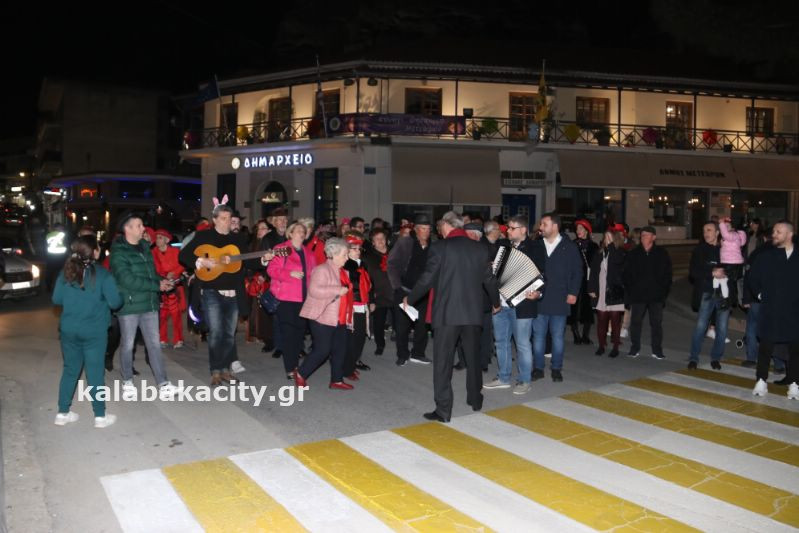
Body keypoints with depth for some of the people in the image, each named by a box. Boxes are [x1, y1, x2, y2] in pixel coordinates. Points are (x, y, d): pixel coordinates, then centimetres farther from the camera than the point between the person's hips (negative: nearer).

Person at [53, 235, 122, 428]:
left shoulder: (66, 272, -1)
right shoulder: (102, 274, -13)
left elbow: (56, 299, 5)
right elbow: (115, 302, -12)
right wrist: (100, 299, 9)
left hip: (68, 329, 4)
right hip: (94, 331, -4)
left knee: (70, 370, 17)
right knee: (95, 372, 5)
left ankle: (63, 413, 25)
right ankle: (100, 416, 14)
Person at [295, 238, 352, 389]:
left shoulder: (341, 272, 15)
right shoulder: (322, 270, -13)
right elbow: (314, 290, -27)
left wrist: (348, 313, 25)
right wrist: (338, 290, -25)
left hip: (338, 319, 9)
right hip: (322, 318, -9)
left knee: (340, 350, 10)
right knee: (323, 350, -6)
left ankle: (337, 380, 22)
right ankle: (300, 374, 13)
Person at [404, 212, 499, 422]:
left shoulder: (439, 247, -8)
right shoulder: (480, 248, 6)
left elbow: (427, 279, -9)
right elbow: (489, 279, 13)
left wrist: (409, 299, 7)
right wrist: (496, 302, 31)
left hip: (446, 312, -5)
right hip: (473, 312, 5)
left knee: (443, 361, 0)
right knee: (473, 357, 20)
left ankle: (443, 410, 0)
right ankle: (475, 399, 33)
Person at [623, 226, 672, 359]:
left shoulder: (662, 254, 3)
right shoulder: (633, 254, 4)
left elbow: (667, 275, 5)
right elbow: (627, 274, 5)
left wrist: (664, 291, -3)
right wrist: (629, 291, -2)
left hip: (656, 296, 0)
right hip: (637, 295, 1)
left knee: (657, 323, 5)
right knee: (635, 322, 5)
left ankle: (657, 350, 14)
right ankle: (635, 349, 15)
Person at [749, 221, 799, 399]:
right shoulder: (766, 256, 2)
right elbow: (753, 278, 11)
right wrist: (761, 294, 5)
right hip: (770, 311, 0)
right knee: (766, 346, 5)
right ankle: (761, 381, 14)